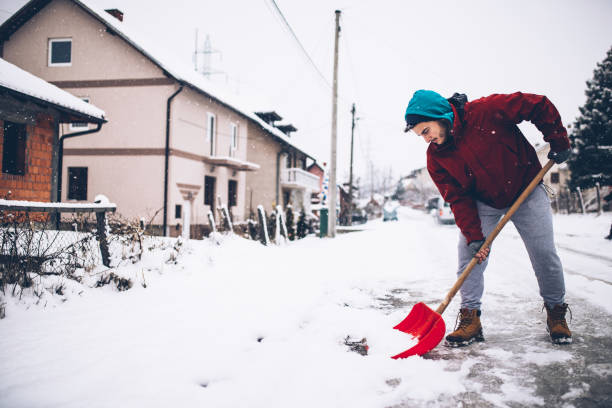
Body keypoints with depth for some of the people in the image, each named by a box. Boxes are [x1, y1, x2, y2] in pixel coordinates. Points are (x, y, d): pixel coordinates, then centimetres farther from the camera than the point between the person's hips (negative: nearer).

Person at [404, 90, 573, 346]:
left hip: (526, 191, -2)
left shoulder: (487, 111, -27)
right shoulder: (436, 157, -14)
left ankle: (556, 313, 19)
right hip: (482, 202, 3)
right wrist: (474, 235, -22)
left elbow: (539, 106, -16)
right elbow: (458, 199, -13)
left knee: (544, 254, -3)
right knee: (469, 253, -10)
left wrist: (559, 143, -13)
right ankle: (470, 318, 1)